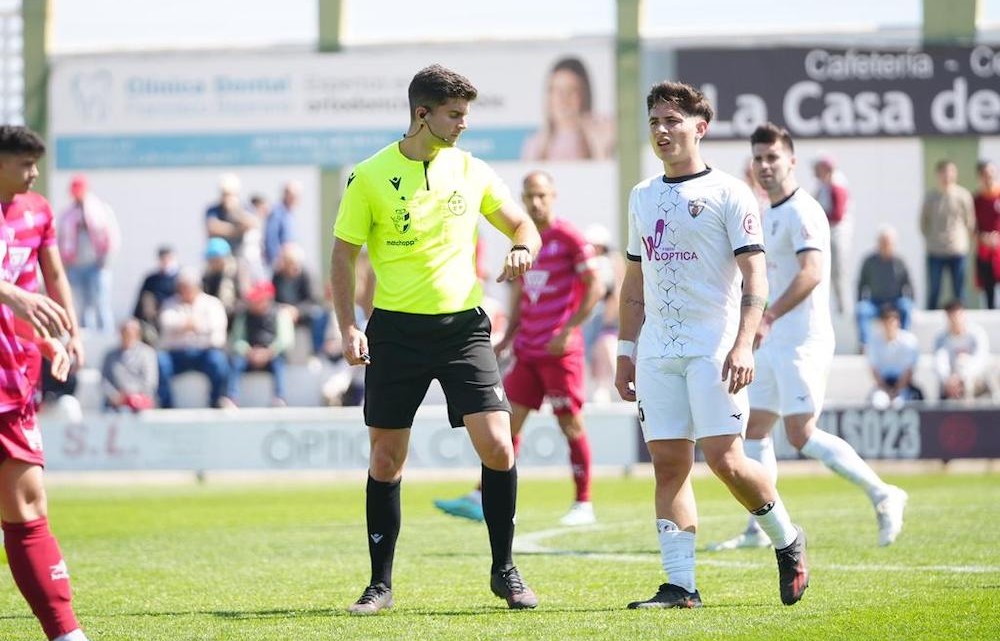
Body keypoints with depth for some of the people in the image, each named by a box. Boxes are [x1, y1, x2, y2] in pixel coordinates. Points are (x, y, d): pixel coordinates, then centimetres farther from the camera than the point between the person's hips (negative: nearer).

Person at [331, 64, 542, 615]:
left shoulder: (471, 171, 6)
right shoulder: (370, 177, -2)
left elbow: (521, 225, 18)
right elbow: (342, 257, 2)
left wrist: (522, 249, -6)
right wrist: (348, 328, -8)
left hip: (462, 325, 2)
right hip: (396, 329, -1)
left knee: (496, 445, -10)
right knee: (386, 460, 3)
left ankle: (504, 570, 6)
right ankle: (381, 583, 15)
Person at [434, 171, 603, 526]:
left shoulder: (568, 237, -8)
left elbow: (594, 287, -9)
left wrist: (569, 330, -15)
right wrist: (507, 339, 14)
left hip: (560, 350, -7)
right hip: (527, 349, 7)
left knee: (571, 423, -1)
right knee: (509, 421, 2)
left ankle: (584, 505, 7)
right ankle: (483, 499, 0)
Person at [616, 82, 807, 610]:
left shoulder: (728, 193, -2)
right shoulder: (642, 197, 16)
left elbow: (754, 276, -8)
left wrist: (743, 344, -18)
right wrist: (625, 350, 17)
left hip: (713, 347, -6)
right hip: (656, 352, 6)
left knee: (724, 458, -12)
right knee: (668, 463, -1)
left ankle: (787, 541, 11)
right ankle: (680, 584, -1)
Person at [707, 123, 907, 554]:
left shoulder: (802, 212, -13)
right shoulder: (769, 215, 17)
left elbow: (811, 273, -27)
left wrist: (767, 317, -34)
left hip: (801, 342, -10)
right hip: (774, 343, 10)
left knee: (801, 434, -13)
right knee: (755, 430, 6)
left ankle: (881, 494, -4)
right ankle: (758, 530, 9)